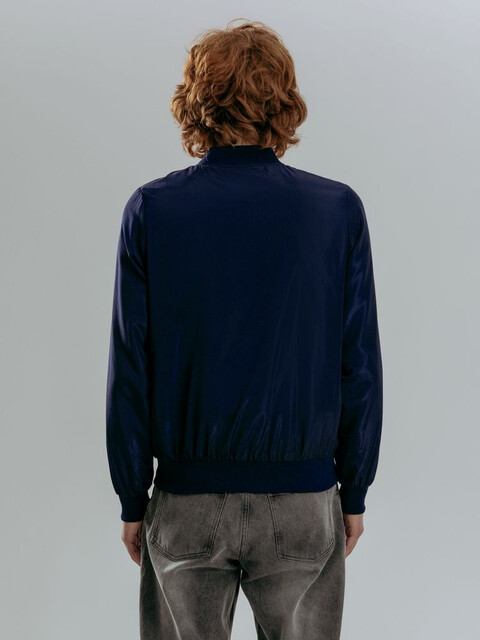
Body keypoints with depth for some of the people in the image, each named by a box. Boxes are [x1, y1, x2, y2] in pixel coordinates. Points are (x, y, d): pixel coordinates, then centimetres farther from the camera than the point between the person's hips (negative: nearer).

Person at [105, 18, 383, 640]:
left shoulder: (150, 210, -6)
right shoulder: (338, 210, -6)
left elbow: (129, 371, -5)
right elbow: (359, 368, -3)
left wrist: (131, 500, 5)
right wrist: (354, 493, 7)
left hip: (187, 499, 0)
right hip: (303, 500, 0)